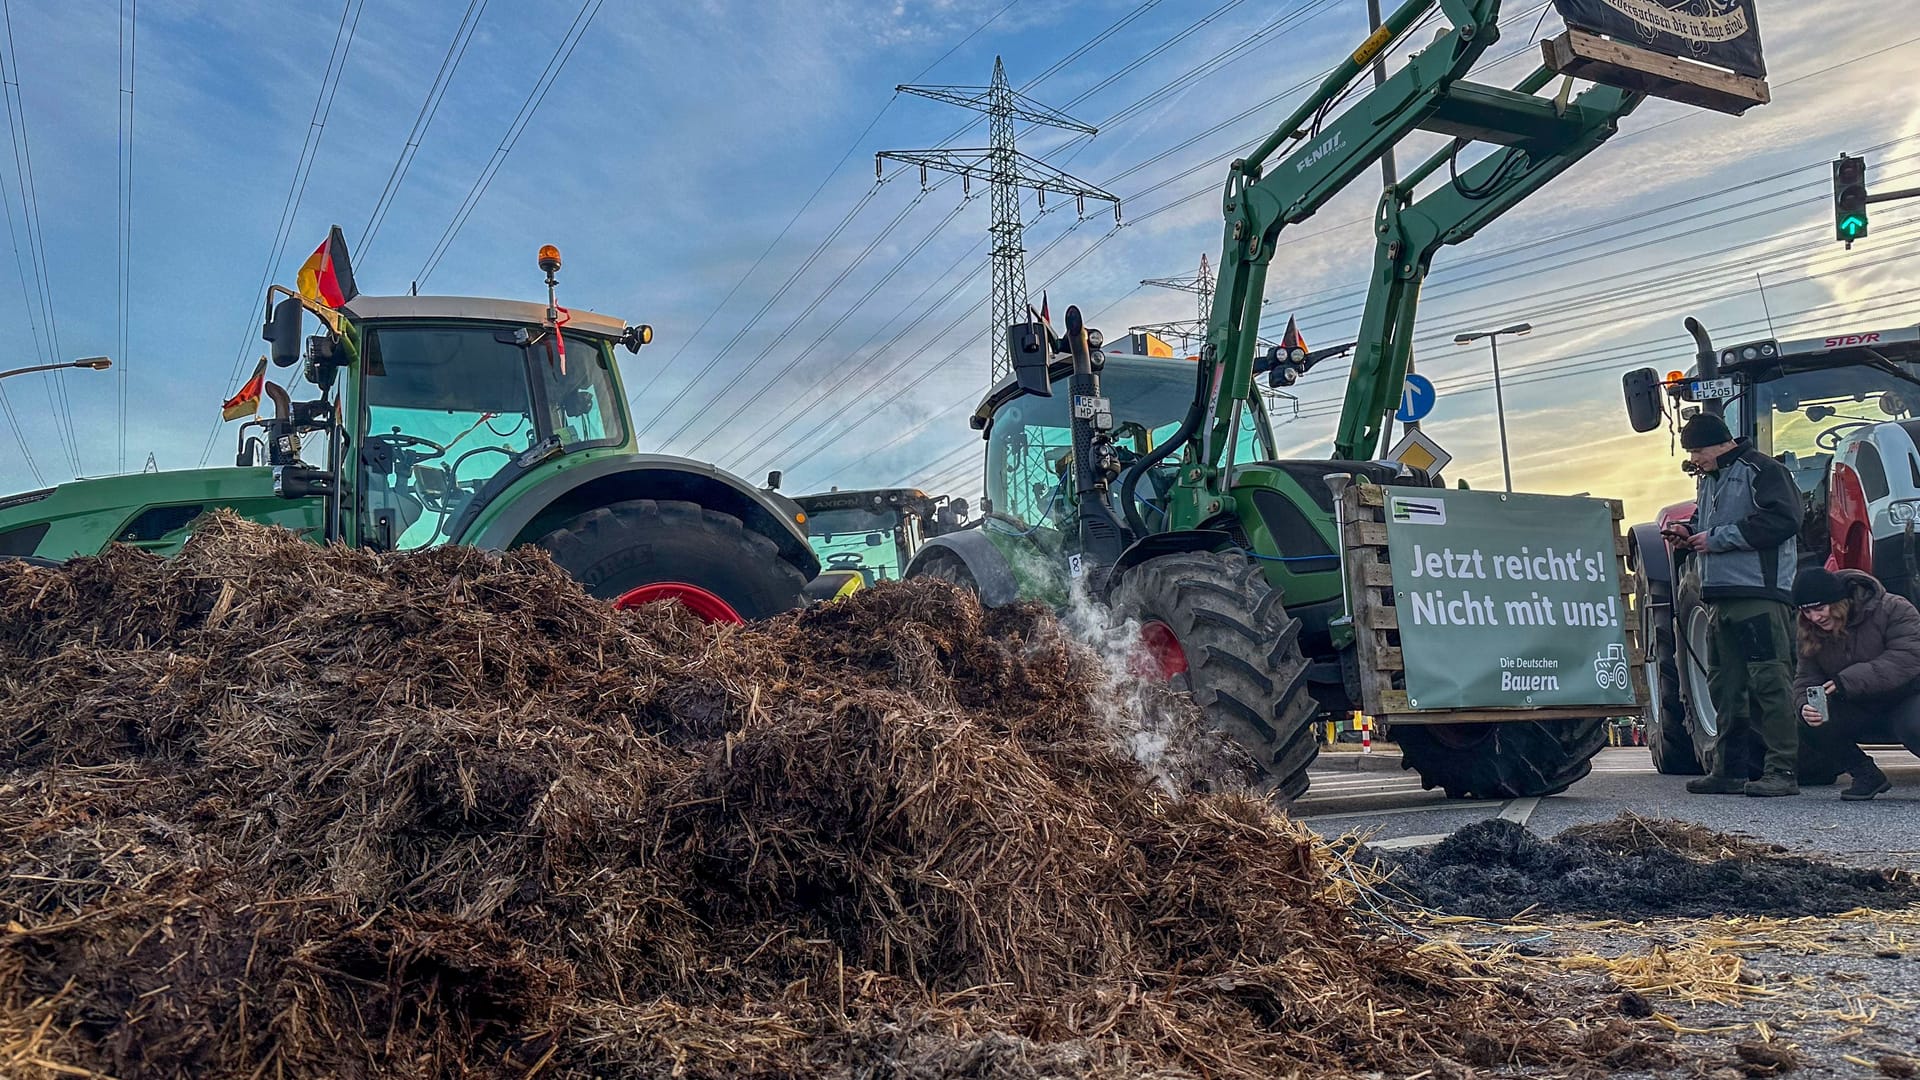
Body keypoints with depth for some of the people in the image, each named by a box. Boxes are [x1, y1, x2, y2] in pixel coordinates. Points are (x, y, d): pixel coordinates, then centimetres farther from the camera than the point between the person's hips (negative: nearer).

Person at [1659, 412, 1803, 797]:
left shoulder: (1762, 470, -5)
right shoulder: (1707, 479, 21)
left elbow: (1783, 520, -17)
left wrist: (1718, 538, -15)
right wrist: (1688, 531, 10)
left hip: (1760, 595, -9)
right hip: (1720, 597, 9)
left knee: (1770, 682, -10)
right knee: (1725, 686, 10)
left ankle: (1783, 771, -7)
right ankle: (1729, 770, 17)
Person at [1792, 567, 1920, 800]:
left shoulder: (1893, 609, -17)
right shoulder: (1811, 634, -1)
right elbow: (1807, 679, -3)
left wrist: (1848, 681, -37)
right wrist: (1806, 706, -28)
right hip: (1859, 710, 5)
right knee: (1809, 726, -21)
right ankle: (1867, 776, 2)